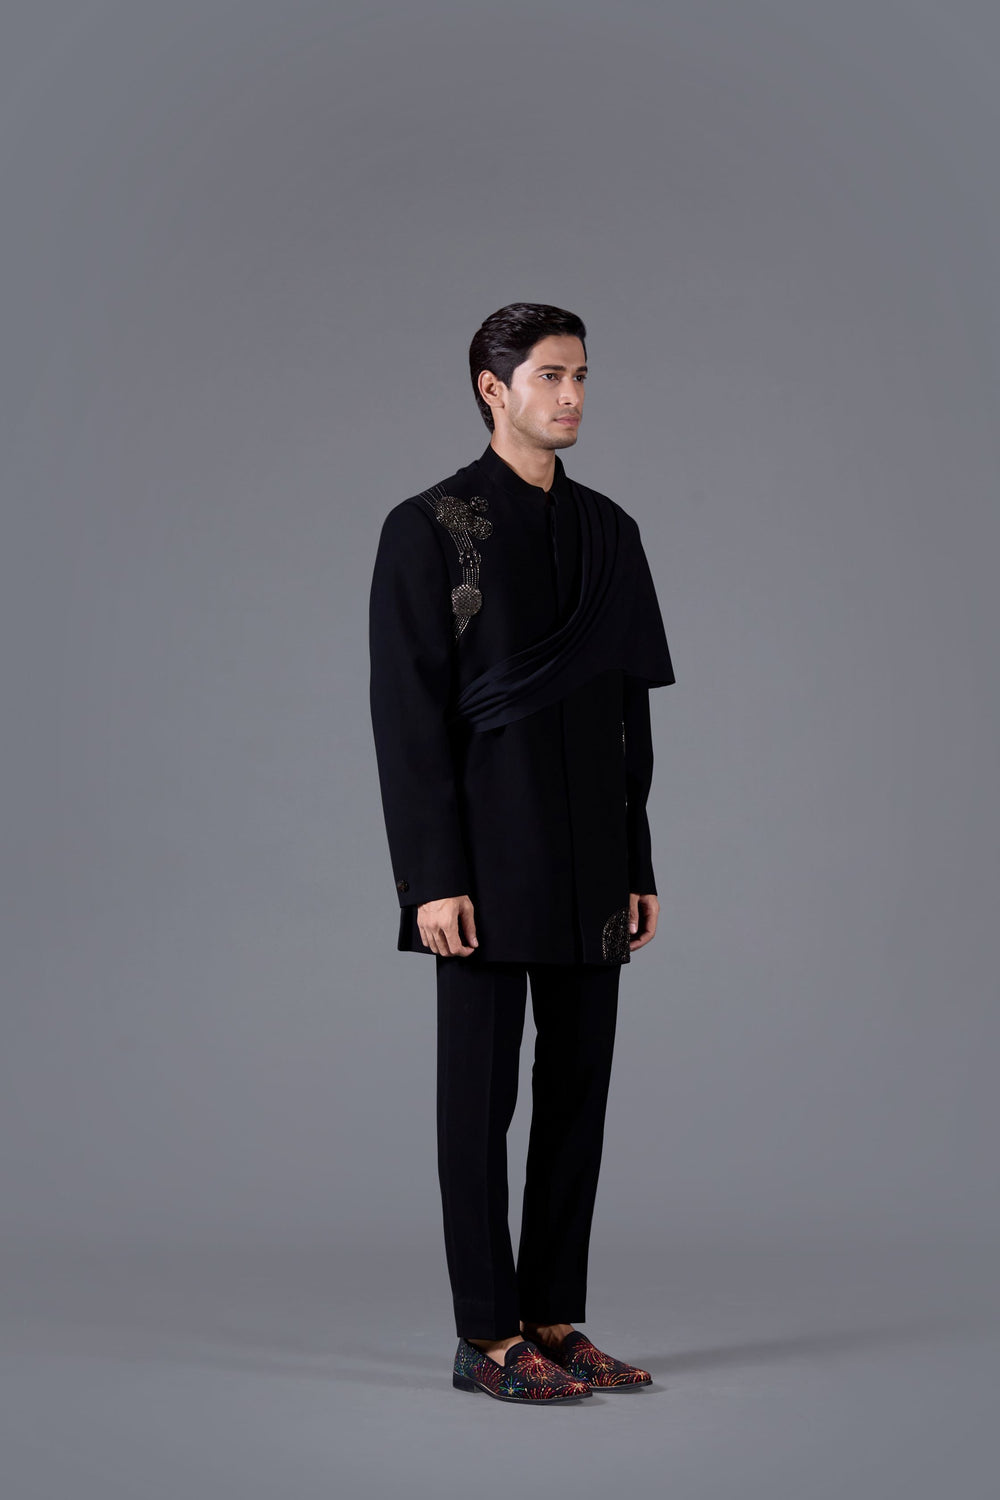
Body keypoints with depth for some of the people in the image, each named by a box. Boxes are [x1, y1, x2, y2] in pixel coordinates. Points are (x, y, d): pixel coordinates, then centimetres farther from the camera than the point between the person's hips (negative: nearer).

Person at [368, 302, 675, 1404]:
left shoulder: (609, 531, 12)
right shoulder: (428, 528, -5)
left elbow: (630, 712, 14)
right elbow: (407, 713, -9)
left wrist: (639, 866, 10)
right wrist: (431, 878, -15)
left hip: (590, 860, 6)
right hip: (488, 857, -6)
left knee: (579, 1085, 8)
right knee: (482, 1089, 1)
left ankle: (555, 1321, 19)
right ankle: (486, 1337, 10)